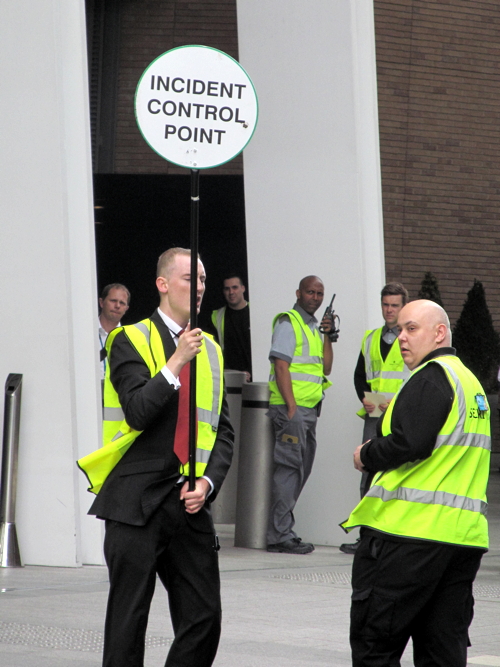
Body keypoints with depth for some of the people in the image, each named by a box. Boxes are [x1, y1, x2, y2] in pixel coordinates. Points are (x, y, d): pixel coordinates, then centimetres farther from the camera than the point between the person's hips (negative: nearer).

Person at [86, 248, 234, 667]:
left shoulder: (210, 349, 15)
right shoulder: (130, 341, -2)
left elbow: (224, 431, 13)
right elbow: (139, 413, -16)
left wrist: (208, 482, -2)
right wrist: (177, 362, -20)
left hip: (191, 504, 5)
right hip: (137, 502, -5)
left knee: (205, 616, 2)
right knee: (128, 620, 0)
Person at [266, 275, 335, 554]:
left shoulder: (313, 327, 21)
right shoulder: (288, 322, -5)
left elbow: (326, 368, 17)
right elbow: (281, 366, -14)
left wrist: (328, 336, 6)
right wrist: (291, 405, -20)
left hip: (310, 409, 9)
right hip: (291, 407, -9)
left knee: (301, 470, 10)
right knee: (289, 468, -11)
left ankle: (282, 531, 14)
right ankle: (280, 535, -10)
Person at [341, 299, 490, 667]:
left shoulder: (431, 378, -10)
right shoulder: (471, 382, 19)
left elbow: (411, 443, -21)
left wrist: (368, 455, -4)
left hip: (412, 530, -9)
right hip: (465, 533, 9)